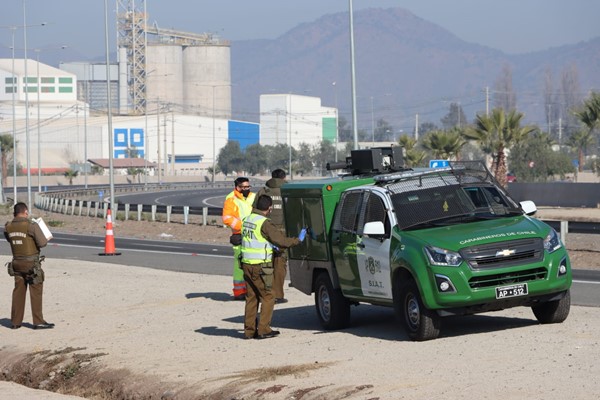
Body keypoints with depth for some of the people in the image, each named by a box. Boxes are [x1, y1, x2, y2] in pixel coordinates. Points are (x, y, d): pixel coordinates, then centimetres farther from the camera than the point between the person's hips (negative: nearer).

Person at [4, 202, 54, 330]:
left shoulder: (8, 227, 3)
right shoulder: (32, 225, -15)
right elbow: (42, 243, -15)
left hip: (17, 263, 6)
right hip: (31, 263, -5)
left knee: (18, 292, 12)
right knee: (36, 292, 0)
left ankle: (16, 321, 14)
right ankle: (38, 321, 1)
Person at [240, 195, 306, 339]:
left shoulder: (247, 219, 9)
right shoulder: (265, 223, -16)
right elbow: (281, 241, -15)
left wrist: (270, 245, 26)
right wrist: (298, 240, 0)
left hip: (247, 264, 8)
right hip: (260, 266, -8)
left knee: (251, 297, 13)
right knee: (267, 297, 2)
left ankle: (249, 330, 13)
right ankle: (263, 330, 0)